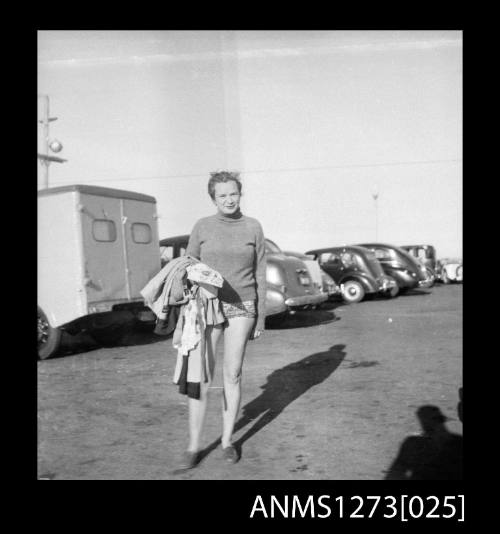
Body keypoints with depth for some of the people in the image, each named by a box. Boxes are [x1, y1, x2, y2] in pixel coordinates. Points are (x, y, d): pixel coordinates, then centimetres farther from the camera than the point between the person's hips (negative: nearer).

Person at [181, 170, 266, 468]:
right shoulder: (202, 227, 1)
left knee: (233, 375, 4)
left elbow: (260, 275, 3)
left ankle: (227, 441, 20)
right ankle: (194, 445, 10)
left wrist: (261, 318, 1)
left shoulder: (253, 227, 1)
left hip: (241, 309, 0)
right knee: (202, 379, -2)